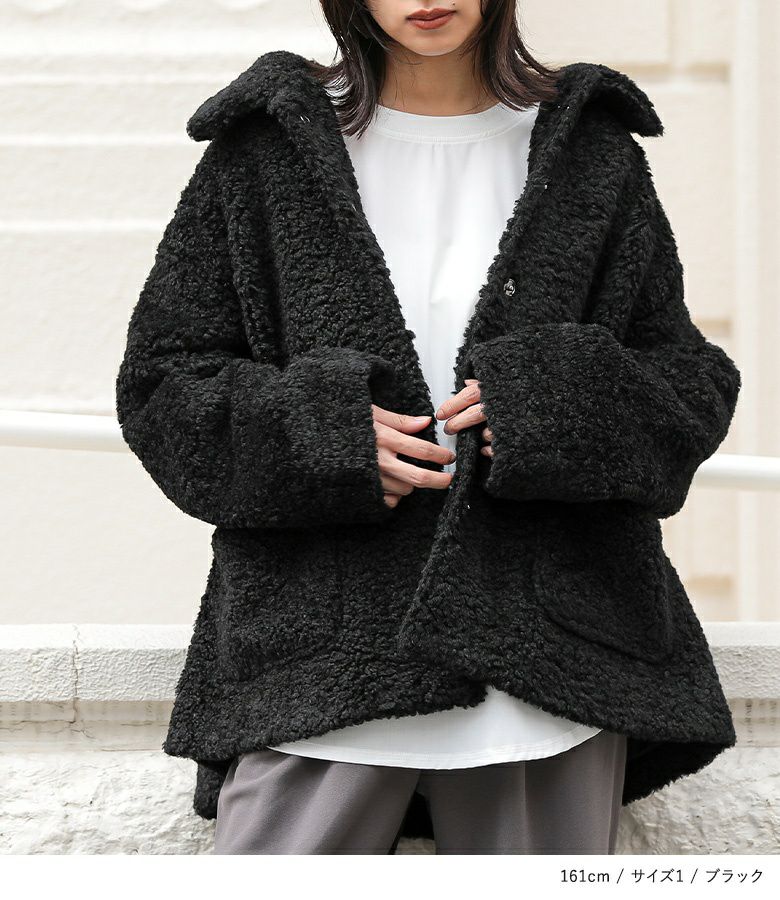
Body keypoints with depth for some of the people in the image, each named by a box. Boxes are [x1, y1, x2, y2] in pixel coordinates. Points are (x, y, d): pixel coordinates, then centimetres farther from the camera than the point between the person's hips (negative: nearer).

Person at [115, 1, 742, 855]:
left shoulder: (590, 151, 11)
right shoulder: (269, 149, 8)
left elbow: (691, 382, 11)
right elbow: (160, 382, 8)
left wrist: (555, 405, -9)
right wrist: (321, 432, -10)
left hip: (550, 649, 1)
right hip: (320, 654, -1)